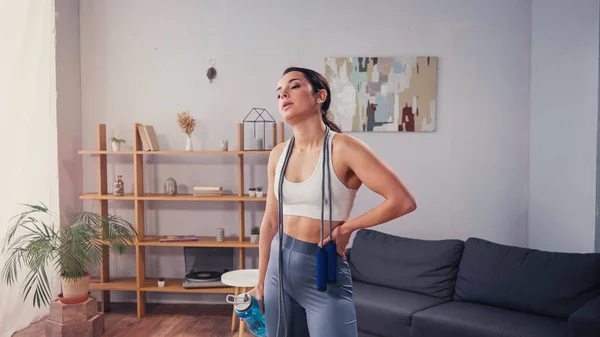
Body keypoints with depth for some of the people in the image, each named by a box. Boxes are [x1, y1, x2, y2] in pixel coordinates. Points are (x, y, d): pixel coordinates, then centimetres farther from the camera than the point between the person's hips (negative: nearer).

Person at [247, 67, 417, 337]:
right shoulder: (278, 154, 3)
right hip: (280, 265, 5)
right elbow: (270, 221, 9)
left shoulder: (343, 147, -14)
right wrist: (261, 282, 12)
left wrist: (346, 228, -10)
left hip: (324, 273, -5)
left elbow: (403, 201, -18)